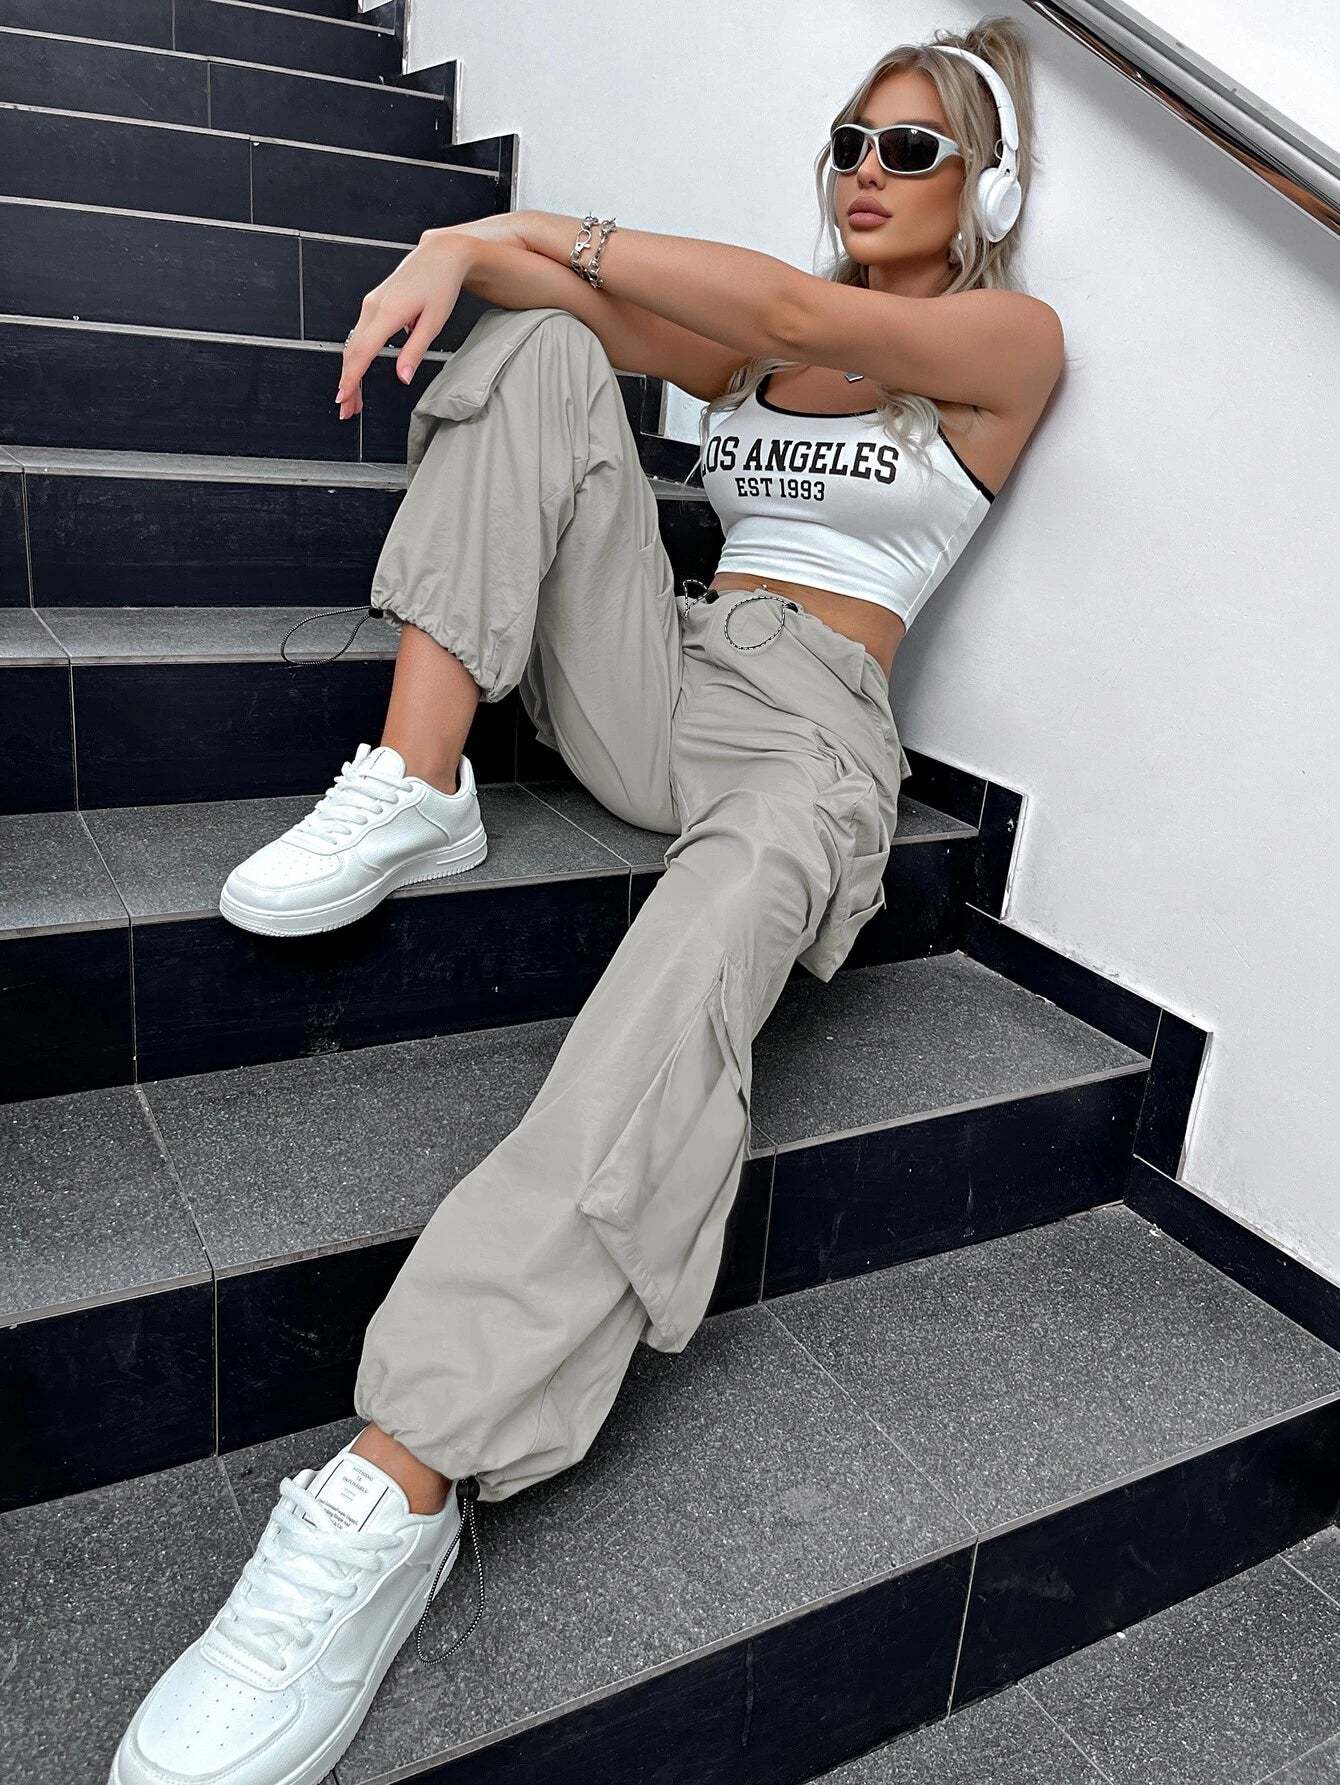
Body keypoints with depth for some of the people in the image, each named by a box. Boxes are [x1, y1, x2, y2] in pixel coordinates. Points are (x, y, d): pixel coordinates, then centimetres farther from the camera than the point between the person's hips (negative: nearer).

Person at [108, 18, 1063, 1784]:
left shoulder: (1009, 338, 8)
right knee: (537, 349, -9)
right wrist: (461, 249, -13)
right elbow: (571, 290, 10)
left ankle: (399, 1492, -45)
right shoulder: (746, 327, 24)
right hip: (649, 685, 6)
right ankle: (419, 782, -24)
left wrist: (536, 227, -3)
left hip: (806, 727, -5)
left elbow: (811, 320, -9)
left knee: (679, 1006, -38)